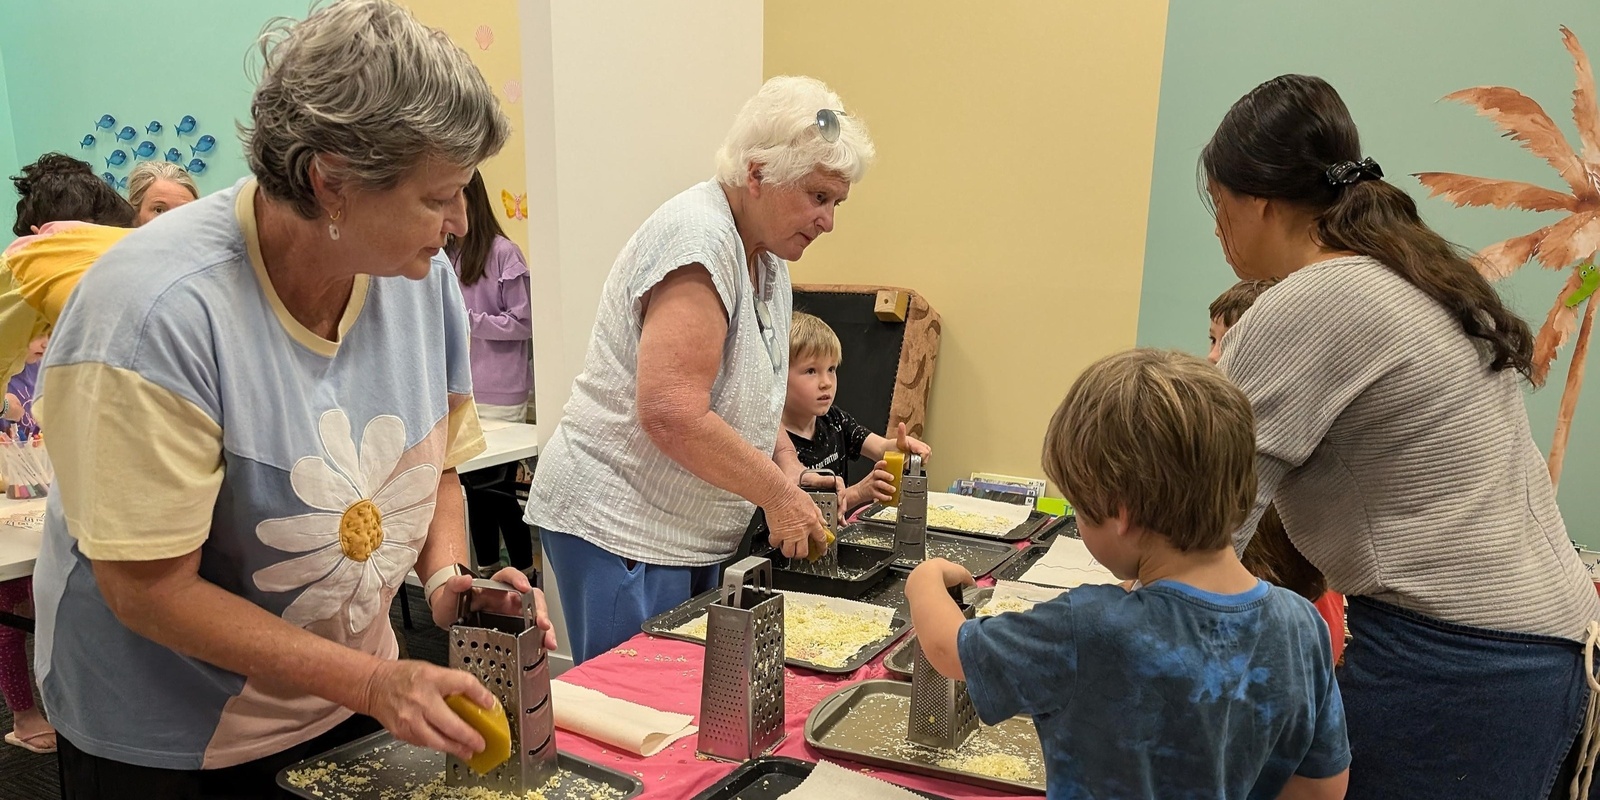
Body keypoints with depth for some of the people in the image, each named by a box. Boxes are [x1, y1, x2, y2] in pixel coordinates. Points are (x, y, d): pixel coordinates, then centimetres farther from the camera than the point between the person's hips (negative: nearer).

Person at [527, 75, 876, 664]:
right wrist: (779, 493, -18)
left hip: (688, 537, 9)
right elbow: (671, 414, -28)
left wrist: (787, 463, 2)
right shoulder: (698, 238, -19)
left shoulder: (767, 256, 11)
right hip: (616, 530, -9)